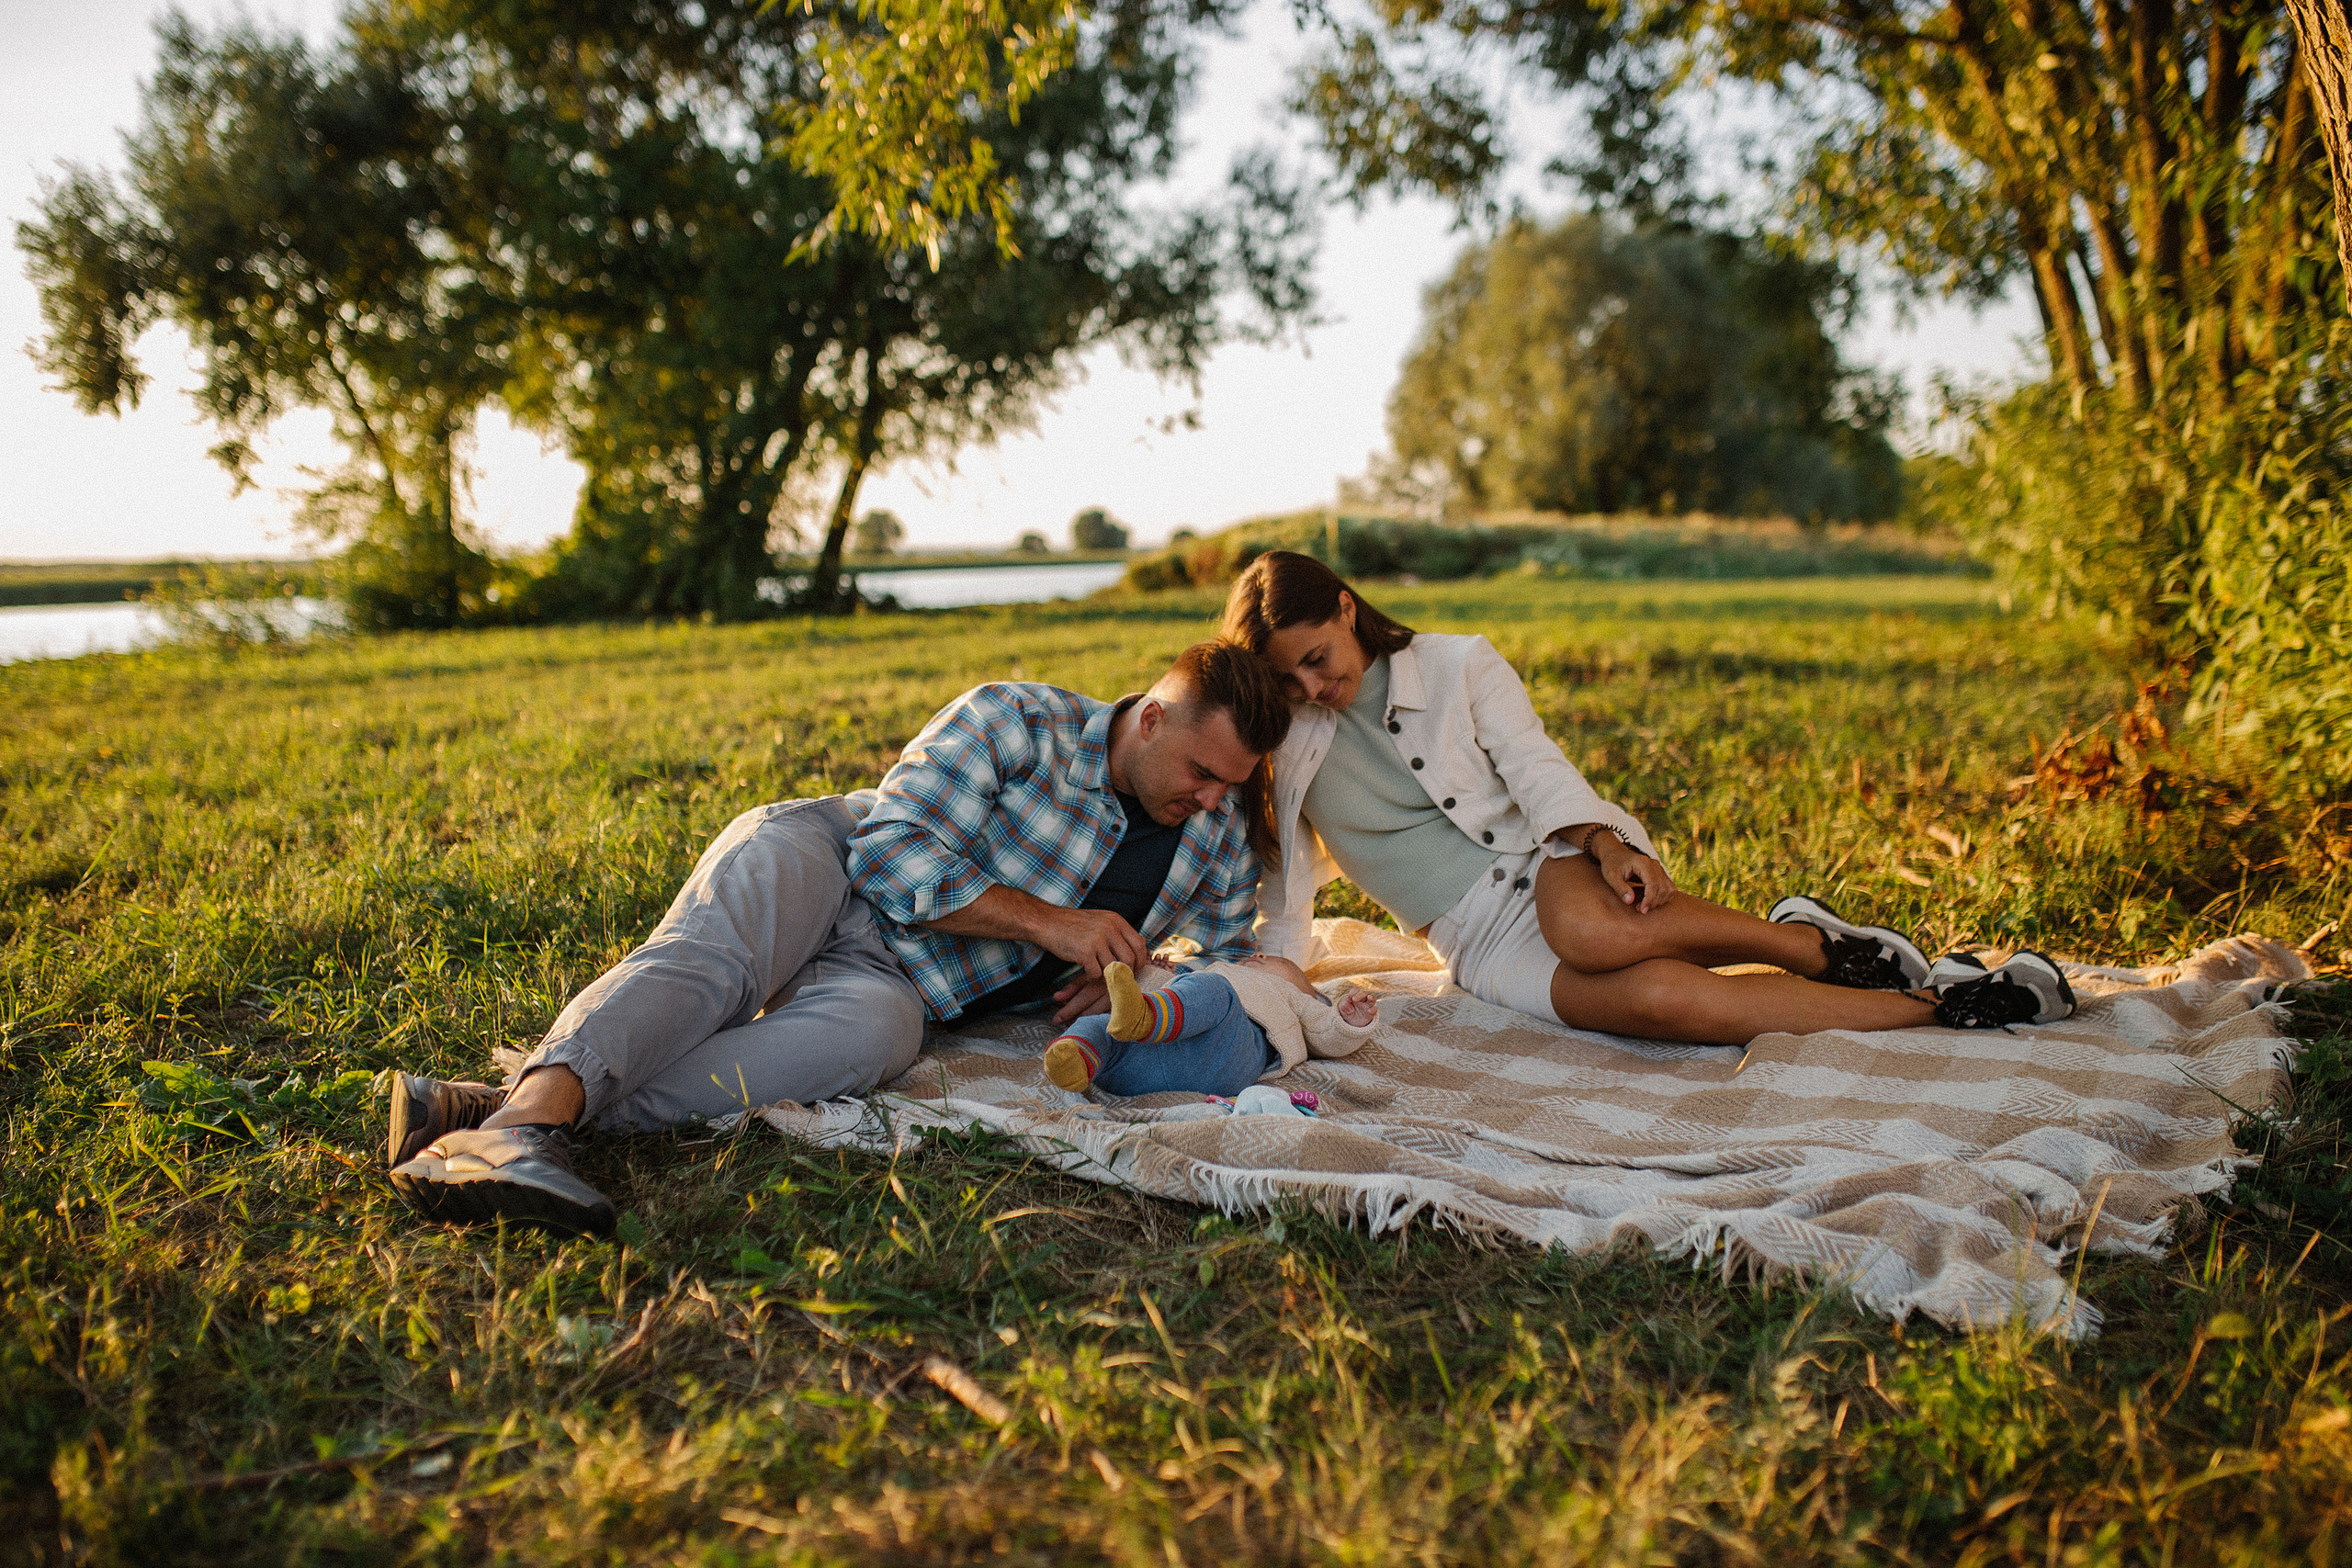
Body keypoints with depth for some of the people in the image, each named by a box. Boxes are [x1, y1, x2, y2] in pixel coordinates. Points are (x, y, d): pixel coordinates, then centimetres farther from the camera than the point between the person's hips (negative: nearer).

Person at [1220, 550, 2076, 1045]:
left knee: (1589, 927, -41)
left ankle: (1814, 940, -16)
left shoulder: (1459, 665, 3)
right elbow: (1285, 882, 13)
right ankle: (1946, 1005, -23)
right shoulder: (1285, 746, 8)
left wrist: (1605, 844, -24)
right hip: (1482, 942, 1)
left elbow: (1536, 770, -5)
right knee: (1661, 998, -30)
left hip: (1545, 864, -1)